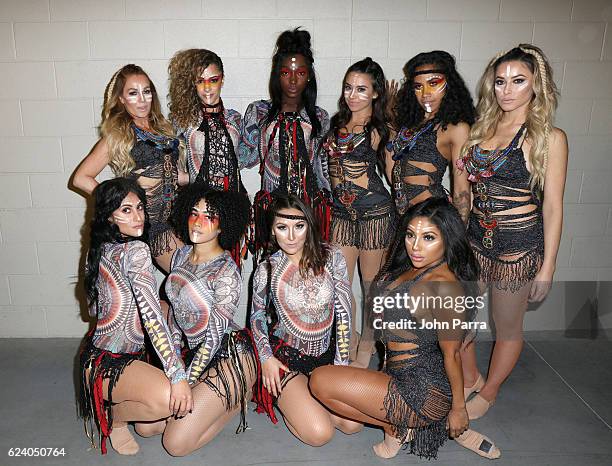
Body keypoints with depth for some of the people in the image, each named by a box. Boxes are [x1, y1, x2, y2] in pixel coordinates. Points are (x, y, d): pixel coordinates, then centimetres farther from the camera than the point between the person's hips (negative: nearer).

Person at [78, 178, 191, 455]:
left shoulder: (100, 248, 5)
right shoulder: (136, 250, -21)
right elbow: (152, 317, -28)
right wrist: (178, 376, -28)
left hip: (97, 349, 10)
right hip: (108, 364, -10)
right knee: (171, 399, -30)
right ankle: (113, 416, 3)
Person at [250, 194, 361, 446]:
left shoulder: (331, 258, -9)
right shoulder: (267, 270, -10)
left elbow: (343, 313, -7)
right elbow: (257, 315, 6)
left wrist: (341, 364, -9)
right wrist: (266, 357, -8)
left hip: (326, 354, 3)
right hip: (285, 357, -3)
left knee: (353, 424, -8)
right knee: (320, 433, -16)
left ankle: (300, 398, 15)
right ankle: (284, 398, 13)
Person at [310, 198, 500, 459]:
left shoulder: (445, 286, -25)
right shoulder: (411, 269, 4)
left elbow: (452, 354, -17)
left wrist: (458, 408, -8)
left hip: (425, 392, -10)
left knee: (320, 381, -13)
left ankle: (397, 427, 3)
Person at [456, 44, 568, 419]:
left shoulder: (549, 137, -9)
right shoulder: (482, 128, 6)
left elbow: (552, 207, -9)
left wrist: (547, 268, -9)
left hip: (518, 243, -5)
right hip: (474, 235, 5)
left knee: (508, 327, 11)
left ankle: (488, 393, 35)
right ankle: (470, 378, 36)